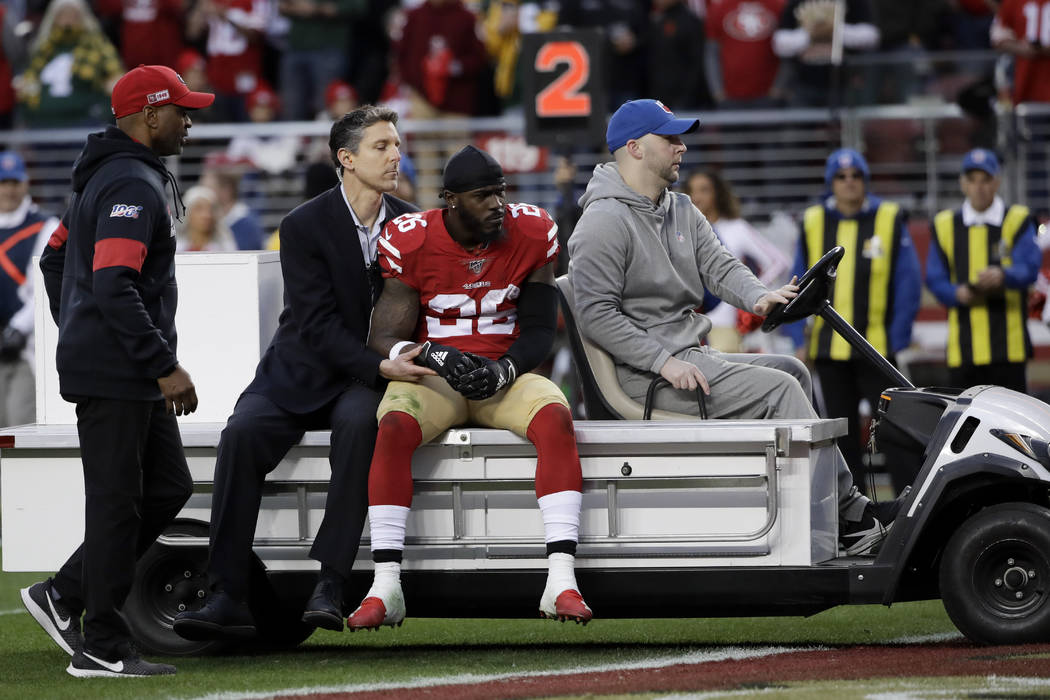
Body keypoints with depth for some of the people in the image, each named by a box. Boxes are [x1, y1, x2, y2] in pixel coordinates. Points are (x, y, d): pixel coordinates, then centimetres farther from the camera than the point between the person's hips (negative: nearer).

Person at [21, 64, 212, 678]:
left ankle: (64, 596, 15)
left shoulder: (106, 177, 17)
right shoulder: (134, 186, -16)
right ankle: (103, 647, -1)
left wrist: (78, 336, 26)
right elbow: (114, 287, -25)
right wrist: (166, 367, -24)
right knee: (117, 502, -5)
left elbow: (56, 258, 25)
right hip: (115, 374, -10)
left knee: (168, 486, 12)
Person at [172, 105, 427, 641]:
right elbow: (318, 324, -13)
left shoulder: (411, 225, 5)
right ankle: (229, 597, -30)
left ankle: (329, 586, -39)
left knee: (360, 421, -35)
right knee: (243, 431, -29)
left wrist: (405, 362, -9)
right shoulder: (304, 226, -6)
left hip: (369, 380, 1)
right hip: (302, 373, -1)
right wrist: (379, 367, -26)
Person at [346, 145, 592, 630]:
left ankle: (561, 580, -38)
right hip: (432, 374, -1)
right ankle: (385, 586, -34)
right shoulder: (412, 242, -7)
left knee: (556, 419, -31)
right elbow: (384, 339, -7)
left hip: (507, 374, 1)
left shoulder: (531, 234, -2)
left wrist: (504, 370, -20)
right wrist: (436, 357, -28)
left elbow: (539, 332, 1)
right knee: (394, 426, -34)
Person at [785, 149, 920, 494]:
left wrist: (897, 338, -8)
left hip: (876, 345, -3)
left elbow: (908, 282, -1)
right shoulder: (813, 223, 8)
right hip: (829, 346, 3)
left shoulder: (890, 220, 0)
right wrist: (799, 337, 3)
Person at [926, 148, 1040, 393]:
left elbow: (1030, 269, -9)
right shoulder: (945, 225, 13)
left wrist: (1003, 276, -32)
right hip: (963, 345, 2)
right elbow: (935, 279, 8)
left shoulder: (1017, 221, 6)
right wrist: (957, 293, -15)